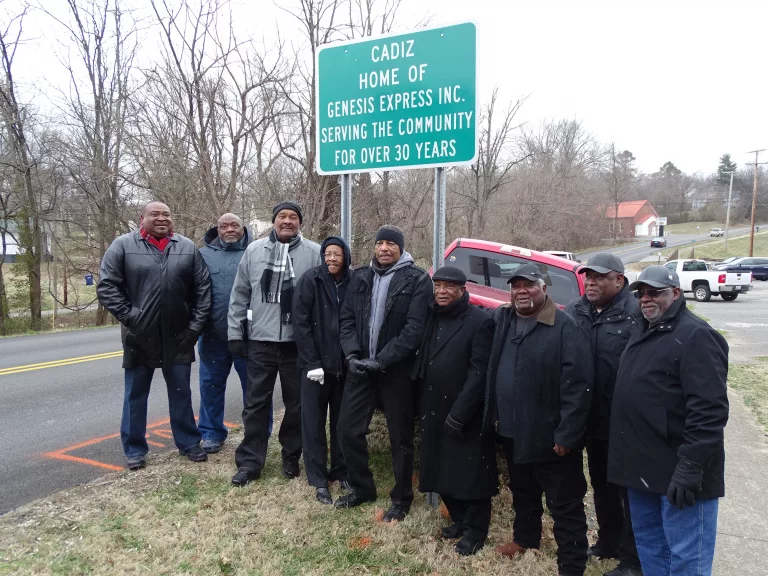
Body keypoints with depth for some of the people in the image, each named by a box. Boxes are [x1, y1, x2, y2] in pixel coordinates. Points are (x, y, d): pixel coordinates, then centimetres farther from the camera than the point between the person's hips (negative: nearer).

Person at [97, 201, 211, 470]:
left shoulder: (187, 247, 3)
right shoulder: (123, 245, -3)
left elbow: (203, 288, 4)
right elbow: (106, 286, -5)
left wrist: (196, 324, -1)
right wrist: (128, 316, -11)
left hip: (178, 336, 2)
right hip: (139, 336, -1)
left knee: (181, 392, 12)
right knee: (135, 394, 10)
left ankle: (189, 443, 26)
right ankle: (135, 449, 24)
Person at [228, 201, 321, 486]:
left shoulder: (313, 253, -2)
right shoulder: (254, 250, 5)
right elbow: (240, 295, 7)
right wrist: (235, 332, 4)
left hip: (298, 342, -1)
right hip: (260, 340, 2)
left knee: (296, 403, 11)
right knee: (256, 402, 8)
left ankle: (291, 456, 28)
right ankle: (250, 461, 20)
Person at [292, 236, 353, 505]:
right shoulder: (311, 280, -8)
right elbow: (300, 323, -10)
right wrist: (312, 362, -13)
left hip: (345, 366, 2)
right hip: (316, 365, -2)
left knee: (342, 422, 13)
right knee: (314, 424, 6)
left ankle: (341, 471, 29)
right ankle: (319, 480, 19)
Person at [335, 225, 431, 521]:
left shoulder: (417, 280, -8)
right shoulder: (360, 277, 8)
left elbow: (415, 329, -15)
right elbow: (347, 319, 6)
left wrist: (382, 361, -18)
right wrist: (352, 354, -10)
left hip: (397, 370, -4)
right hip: (360, 366, 5)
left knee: (400, 437, 8)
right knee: (348, 428, 9)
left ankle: (402, 499, 27)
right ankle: (361, 487, 31)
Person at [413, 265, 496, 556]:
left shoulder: (480, 322, -13)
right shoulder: (432, 318, 8)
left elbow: (479, 373, -17)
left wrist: (458, 413, -19)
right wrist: (423, 406, 6)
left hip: (467, 418, -6)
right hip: (434, 412, 6)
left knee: (471, 474, 7)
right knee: (442, 471, 16)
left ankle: (476, 531, 26)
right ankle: (459, 519, 36)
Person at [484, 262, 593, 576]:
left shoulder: (565, 328, -16)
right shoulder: (501, 319, 5)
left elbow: (577, 385, -19)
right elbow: (491, 370, 17)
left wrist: (566, 434, -19)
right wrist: (495, 414, 12)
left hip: (549, 437, -7)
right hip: (511, 431, 7)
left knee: (565, 504, 7)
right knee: (522, 493, 26)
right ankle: (525, 538, 47)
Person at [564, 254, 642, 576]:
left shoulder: (636, 315, -15)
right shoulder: (574, 312, 4)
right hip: (592, 417, 6)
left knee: (629, 488, 9)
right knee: (600, 483, 21)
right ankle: (608, 542, 41)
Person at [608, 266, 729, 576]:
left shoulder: (696, 336, -15)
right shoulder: (642, 334, 14)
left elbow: (709, 410, -22)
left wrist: (690, 468, -24)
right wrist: (631, 458, 17)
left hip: (678, 472, -9)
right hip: (644, 467, 9)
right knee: (648, 543, 21)